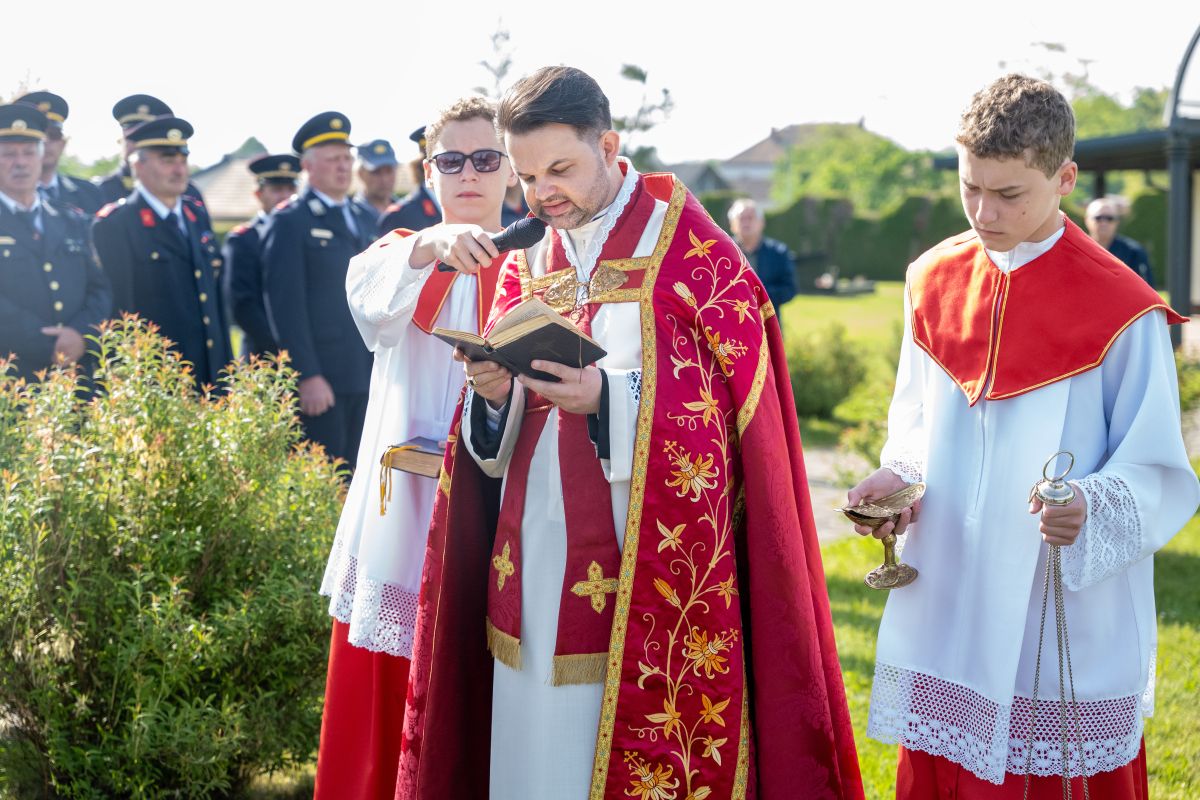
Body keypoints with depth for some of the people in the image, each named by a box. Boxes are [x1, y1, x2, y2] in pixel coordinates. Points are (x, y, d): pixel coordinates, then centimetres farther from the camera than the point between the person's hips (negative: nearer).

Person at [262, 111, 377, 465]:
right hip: (320, 379, -6)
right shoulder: (290, 222, -4)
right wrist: (307, 376, -17)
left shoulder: (364, 220, 17)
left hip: (367, 377, 7)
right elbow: (286, 306, -11)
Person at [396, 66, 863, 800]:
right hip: (536, 568, 5)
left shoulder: (693, 251, -4)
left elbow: (732, 410, -8)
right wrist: (494, 396, -11)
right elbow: (495, 443, 11)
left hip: (648, 572, -5)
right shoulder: (524, 265, 12)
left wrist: (608, 398, -21)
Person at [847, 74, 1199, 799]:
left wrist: (1090, 510, -27)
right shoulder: (936, 283, 5)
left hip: (1069, 630, -4)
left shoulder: (1122, 311, -11)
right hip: (945, 619, 4)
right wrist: (897, 479, -5)